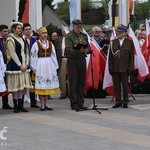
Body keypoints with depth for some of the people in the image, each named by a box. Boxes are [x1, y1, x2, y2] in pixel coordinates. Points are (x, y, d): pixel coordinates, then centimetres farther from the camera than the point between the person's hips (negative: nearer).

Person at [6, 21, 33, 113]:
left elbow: (26, 52, 13)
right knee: (16, 86, -4)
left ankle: (21, 105, 7)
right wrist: (20, 65, -14)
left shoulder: (22, 39, 14)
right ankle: (16, 106, 0)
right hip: (14, 65, -6)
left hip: (23, 65, 6)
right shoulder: (10, 39, -7)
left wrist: (26, 64, 0)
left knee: (23, 86, 4)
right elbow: (13, 54, -12)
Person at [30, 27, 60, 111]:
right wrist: (34, 68, -7)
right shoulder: (36, 44, -3)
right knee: (41, 85, -3)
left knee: (48, 85, 6)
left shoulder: (50, 44, 8)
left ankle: (46, 104, 13)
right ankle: (42, 105, 2)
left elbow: (53, 56, 11)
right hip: (40, 65, -4)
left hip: (49, 65, 4)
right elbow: (33, 56, -3)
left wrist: (55, 66, 7)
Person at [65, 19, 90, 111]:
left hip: (82, 60, 5)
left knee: (82, 83, 7)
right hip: (72, 61, -5)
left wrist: (86, 50, -11)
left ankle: (80, 103, 13)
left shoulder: (84, 36, 14)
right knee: (73, 83, -3)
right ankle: (74, 104, 2)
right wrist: (79, 51, -28)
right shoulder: (69, 37, -5)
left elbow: (88, 47, 12)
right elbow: (69, 50, -14)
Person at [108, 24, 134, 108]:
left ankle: (125, 102, 11)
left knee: (125, 86, 3)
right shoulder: (113, 42, 10)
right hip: (115, 69, 2)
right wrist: (110, 68, 1)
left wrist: (130, 68, -6)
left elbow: (132, 56, 1)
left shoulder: (129, 42, 4)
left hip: (125, 69, -2)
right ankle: (118, 101, 12)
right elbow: (110, 56, 8)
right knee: (116, 86, 4)